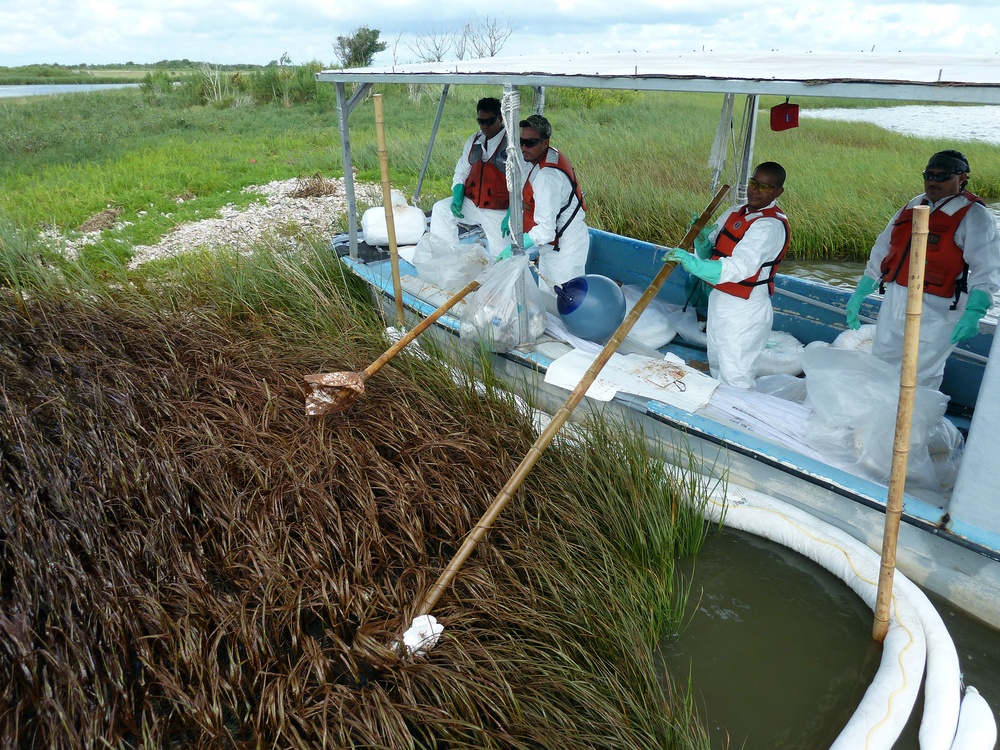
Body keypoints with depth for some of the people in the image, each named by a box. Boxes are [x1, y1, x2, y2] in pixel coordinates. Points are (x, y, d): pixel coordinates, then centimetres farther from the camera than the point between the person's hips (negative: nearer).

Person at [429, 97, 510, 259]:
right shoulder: (474, 140, 7)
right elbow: (461, 171, 13)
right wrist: (457, 196, -6)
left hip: (499, 211, -5)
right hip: (471, 202, 5)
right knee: (440, 209, -15)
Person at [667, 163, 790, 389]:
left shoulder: (771, 225, -19)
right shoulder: (735, 212, 8)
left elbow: (740, 268, -33)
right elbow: (708, 254, 8)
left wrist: (694, 264, -45)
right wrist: (702, 240, -16)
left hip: (744, 312, -9)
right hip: (719, 301, 9)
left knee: (735, 381, -4)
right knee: (716, 370, 22)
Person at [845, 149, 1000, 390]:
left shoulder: (974, 216, -6)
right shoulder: (912, 207, 12)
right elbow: (882, 251, 16)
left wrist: (973, 313, -29)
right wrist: (859, 294, 12)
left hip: (936, 314, -6)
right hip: (894, 306, 6)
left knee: (920, 380, -2)